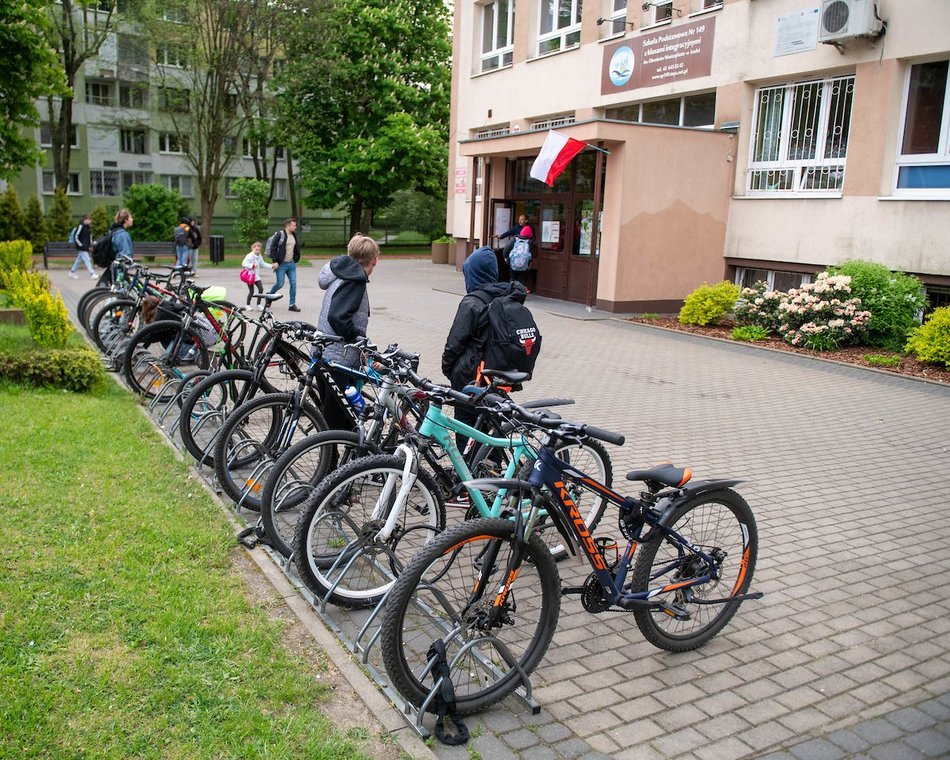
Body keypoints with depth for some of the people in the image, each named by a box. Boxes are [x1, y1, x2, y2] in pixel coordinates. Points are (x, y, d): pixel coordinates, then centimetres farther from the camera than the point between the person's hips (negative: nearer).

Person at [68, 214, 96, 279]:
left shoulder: (88, 227, 10)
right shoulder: (81, 226, -14)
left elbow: (90, 236, 23)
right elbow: (76, 236, -14)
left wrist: (90, 245, 14)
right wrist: (80, 245, -14)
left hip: (86, 247, 8)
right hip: (82, 247, -8)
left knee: (79, 260, 15)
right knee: (87, 259, -11)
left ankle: (72, 272, 26)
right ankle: (92, 273, -13)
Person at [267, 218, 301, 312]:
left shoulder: (294, 235, 11)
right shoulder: (280, 234, -11)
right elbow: (273, 248, -13)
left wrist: (296, 259, 13)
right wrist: (275, 261, -16)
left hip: (291, 264, 6)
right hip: (281, 264, -6)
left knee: (293, 283, 2)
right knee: (280, 284, -4)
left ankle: (292, 304, 9)